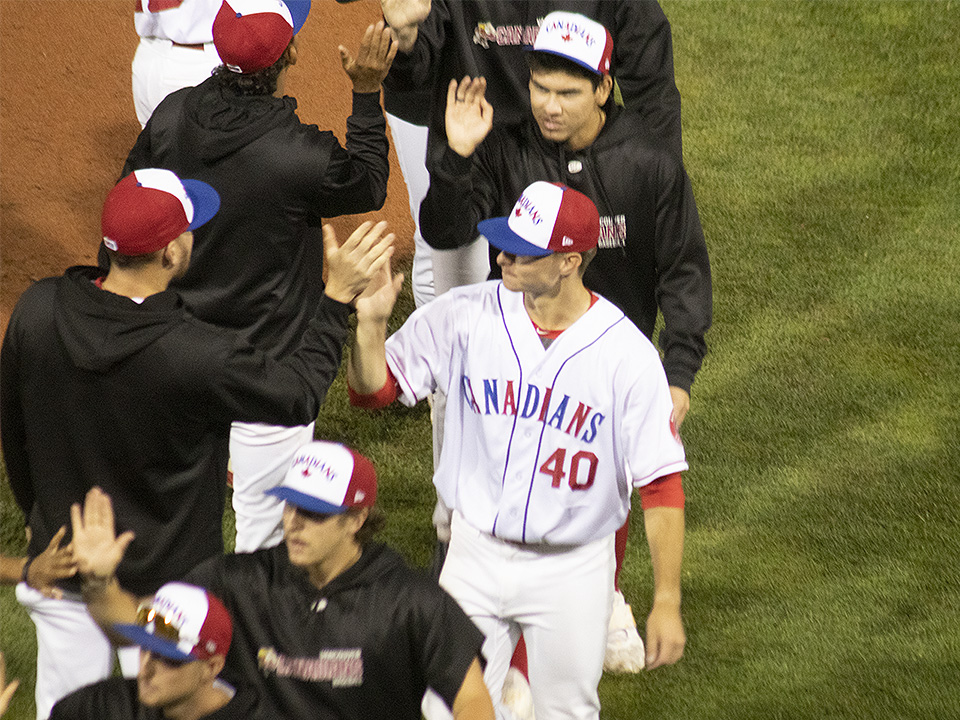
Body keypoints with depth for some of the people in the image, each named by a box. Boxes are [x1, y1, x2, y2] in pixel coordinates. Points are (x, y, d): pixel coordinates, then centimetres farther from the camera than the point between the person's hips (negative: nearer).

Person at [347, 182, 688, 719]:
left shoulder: (627, 355, -15)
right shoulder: (465, 317, -7)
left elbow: (662, 485, -12)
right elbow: (373, 389, 1)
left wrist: (667, 602, -14)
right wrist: (372, 323, -19)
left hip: (572, 570, -2)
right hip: (475, 555, 2)